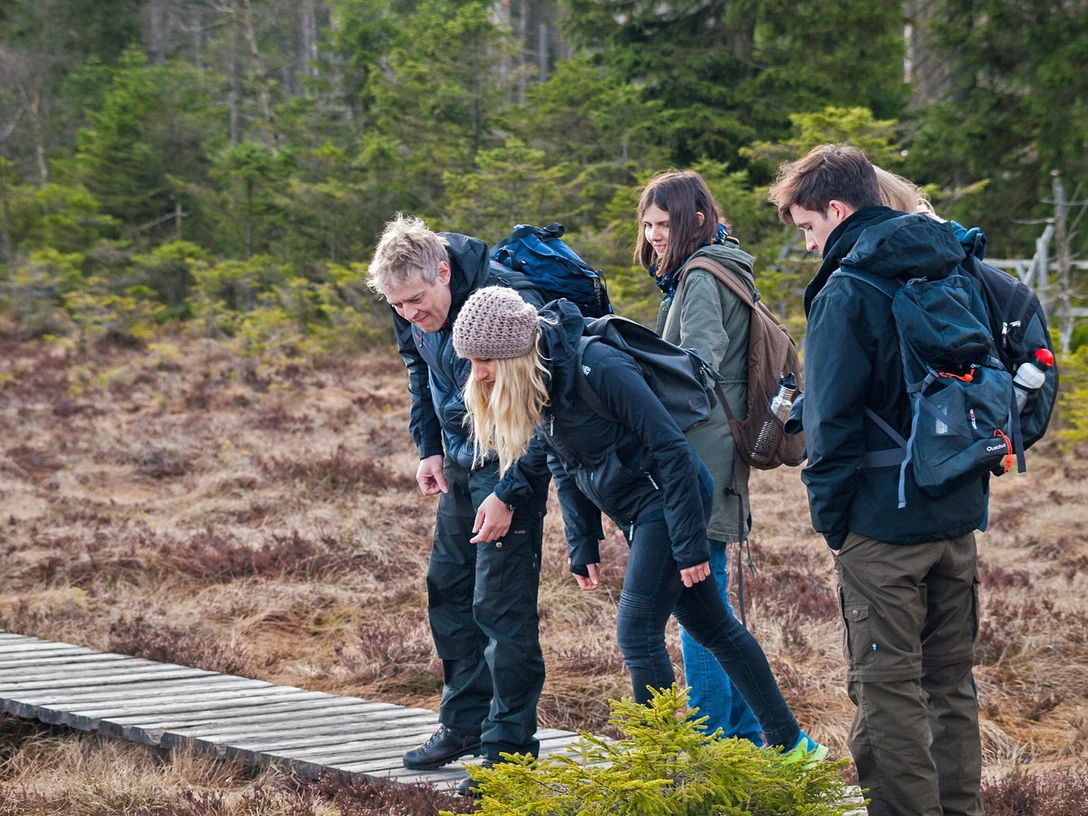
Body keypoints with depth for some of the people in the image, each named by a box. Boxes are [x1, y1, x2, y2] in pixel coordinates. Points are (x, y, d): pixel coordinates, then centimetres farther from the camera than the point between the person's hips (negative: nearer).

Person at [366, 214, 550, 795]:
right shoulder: (413, 314, -5)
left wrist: (508, 494, -26)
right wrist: (429, 448, 9)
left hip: (514, 461, -8)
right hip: (462, 458, 8)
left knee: (500, 601, -10)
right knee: (448, 588, 13)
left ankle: (509, 744, -3)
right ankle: (465, 722, 26)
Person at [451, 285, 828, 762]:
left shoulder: (598, 368, -25)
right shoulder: (538, 382, 0)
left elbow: (671, 449, -22)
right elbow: (573, 467, 13)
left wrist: (690, 543, -21)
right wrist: (583, 549, 11)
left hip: (669, 504, -9)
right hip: (638, 516, 9)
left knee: (637, 634, -11)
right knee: (712, 628, 14)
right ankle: (790, 745, 23)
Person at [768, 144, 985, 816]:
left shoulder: (846, 292, -13)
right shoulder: (957, 273, 9)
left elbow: (832, 419, -13)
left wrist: (829, 515, -3)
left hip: (882, 521, -7)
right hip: (960, 515, 7)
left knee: (890, 688, -1)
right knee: (952, 681, 16)